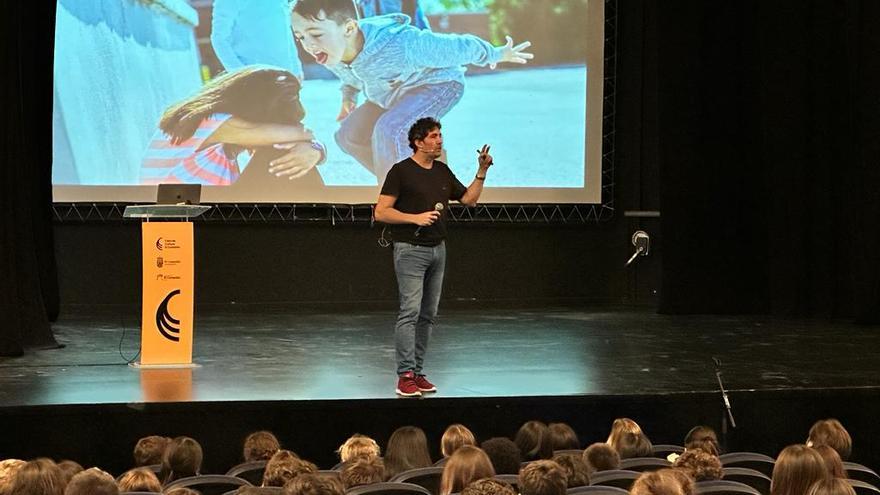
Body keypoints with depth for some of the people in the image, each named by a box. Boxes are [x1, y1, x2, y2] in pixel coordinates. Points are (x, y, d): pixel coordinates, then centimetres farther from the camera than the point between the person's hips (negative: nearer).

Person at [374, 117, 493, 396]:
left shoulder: (443, 171, 12)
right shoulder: (401, 171, -9)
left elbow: (469, 199, 15)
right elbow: (381, 212, -13)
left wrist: (482, 170, 5)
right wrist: (415, 218, -21)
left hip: (437, 249, 7)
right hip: (410, 250, -7)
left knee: (428, 315, 7)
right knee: (410, 311, -14)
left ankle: (417, 372, 13)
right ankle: (405, 376, -16)